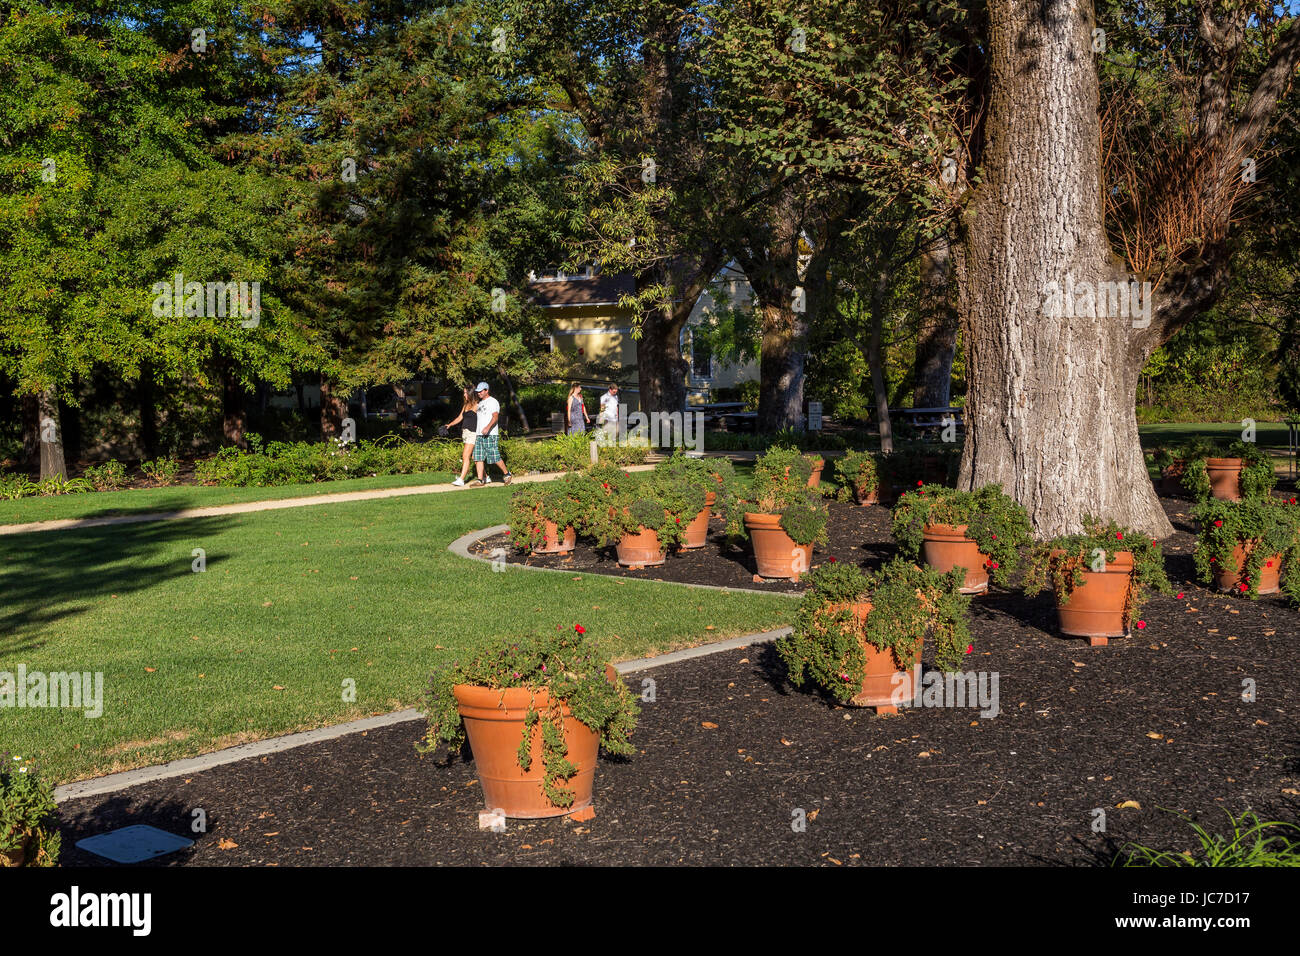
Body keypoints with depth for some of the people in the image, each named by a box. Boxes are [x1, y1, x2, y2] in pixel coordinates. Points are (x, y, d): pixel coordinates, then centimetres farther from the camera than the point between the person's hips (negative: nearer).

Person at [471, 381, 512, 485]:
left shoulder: (493, 402, -5)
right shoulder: (480, 403, 20)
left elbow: (495, 417, -19)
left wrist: (488, 427, -32)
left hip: (490, 435, -8)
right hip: (479, 435, 8)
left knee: (495, 458, -7)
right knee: (478, 458, 0)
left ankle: (507, 474, 10)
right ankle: (481, 480, 2)